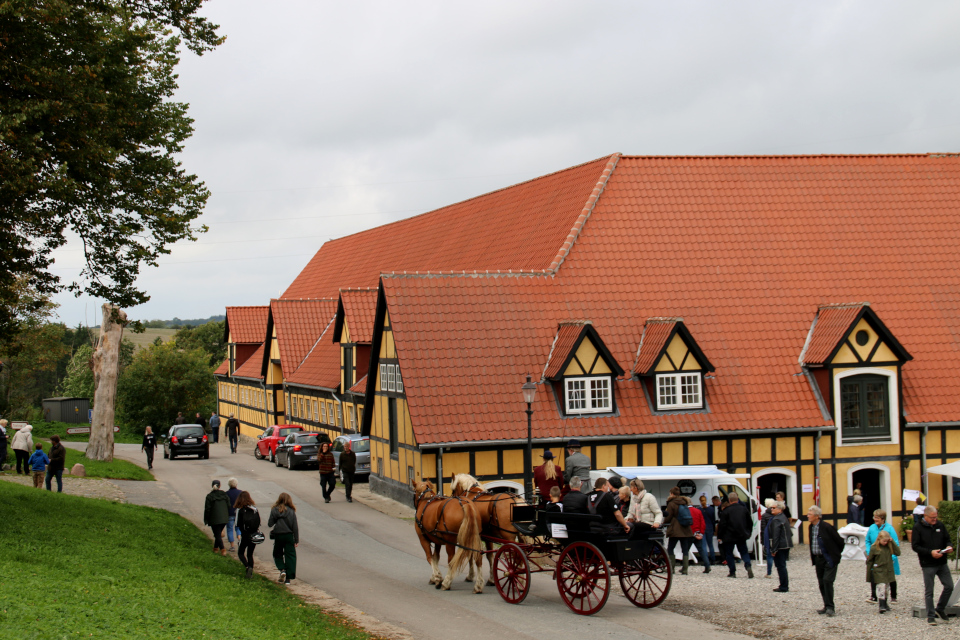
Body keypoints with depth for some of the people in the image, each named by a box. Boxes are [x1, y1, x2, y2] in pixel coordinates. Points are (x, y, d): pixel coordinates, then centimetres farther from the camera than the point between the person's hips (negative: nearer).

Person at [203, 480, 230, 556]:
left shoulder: (209, 496, -10)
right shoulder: (224, 495, 1)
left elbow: (207, 509, -9)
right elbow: (228, 506, 4)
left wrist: (206, 520, 0)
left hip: (214, 519, -4)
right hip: (224, 518, 4)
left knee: (217, 535, 1)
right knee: (219, 533, 21)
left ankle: (223, 550, -10)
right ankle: (216, 548, 30)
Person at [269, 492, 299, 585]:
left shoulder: (274, 510, -6)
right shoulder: (291, 511, -5)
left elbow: (270, 524, -5)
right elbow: (295, 527, -4)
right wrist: (296, 540, 2)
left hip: (278, 535, 0)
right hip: (289, 535, 0)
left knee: (277, 554, 19)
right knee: (290, 556, 6)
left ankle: (282, 570, -6)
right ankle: (288, 578, 1)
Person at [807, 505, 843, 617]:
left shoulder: (827, 527, -17)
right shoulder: (811, 527, 7)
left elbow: (839, 540, -10)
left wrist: (836, 553, 1)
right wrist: (813, 557, 13)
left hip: (829, 559, -8)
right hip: (818, 559, 8)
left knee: (827, 581, -15)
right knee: (821, 583, 8)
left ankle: (830, 607, -9)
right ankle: (828, 607, 17)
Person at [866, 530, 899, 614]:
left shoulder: (889, 546, 3)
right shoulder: (874, 548, -7)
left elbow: (898, 552, -8)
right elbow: (869, 561, -1)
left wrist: (892, 542, -11)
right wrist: (869, 575, 1)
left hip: (888, 571, 4)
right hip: (878, 571, -4)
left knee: (886, 588, 13)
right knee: (882, 586, -15)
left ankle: (885, 604, 28)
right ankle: (882, 606, -17)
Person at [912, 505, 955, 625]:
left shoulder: (940, 525, 7)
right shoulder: (918, 527, -7)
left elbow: (947, 539, 16)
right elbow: (915, 546, -10)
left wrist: (949, 547, -7)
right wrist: (930, 552, -21)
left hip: (942, 563, 5)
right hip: (928, 565, -5)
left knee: (949, 586, 4)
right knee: (929, 592, 2)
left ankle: (940, 609, 22)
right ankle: (930, 616, 11)